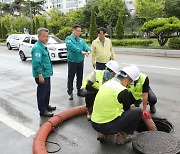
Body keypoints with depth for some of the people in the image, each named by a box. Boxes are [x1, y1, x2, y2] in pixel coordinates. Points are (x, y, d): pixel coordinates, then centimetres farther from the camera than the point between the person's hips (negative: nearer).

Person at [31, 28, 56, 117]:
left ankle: (46, 105, 39)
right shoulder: (37, 47, -20)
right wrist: (40, 75, -26)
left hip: (47, 74, 10)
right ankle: (42, 111, 14)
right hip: (42, 75, -10)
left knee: (47, 91, 22)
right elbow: (36, 63, -26)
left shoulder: (43, 46, 12)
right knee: (42, 93, 2)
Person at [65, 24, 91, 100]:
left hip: (80, 61, 6)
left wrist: (88, 50, -30)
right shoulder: (69, 39, -7)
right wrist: (81, 51, -38)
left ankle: (79, 90, 27)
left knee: (80, 77, 14)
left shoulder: (81, 40, 11)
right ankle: (70, 92, 12)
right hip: (72, 61, -5)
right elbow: (73, 47, -24)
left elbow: (86, 46, -6)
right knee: (71, 77, 2)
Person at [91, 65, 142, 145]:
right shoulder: (123, 91, -13)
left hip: (94, 124, 8)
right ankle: (122, 136, 11)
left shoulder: (105, 84, 9)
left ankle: (102, 133, 19)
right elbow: (126, 110, 3)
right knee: (138, 111, 2)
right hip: (108, 126, -7)